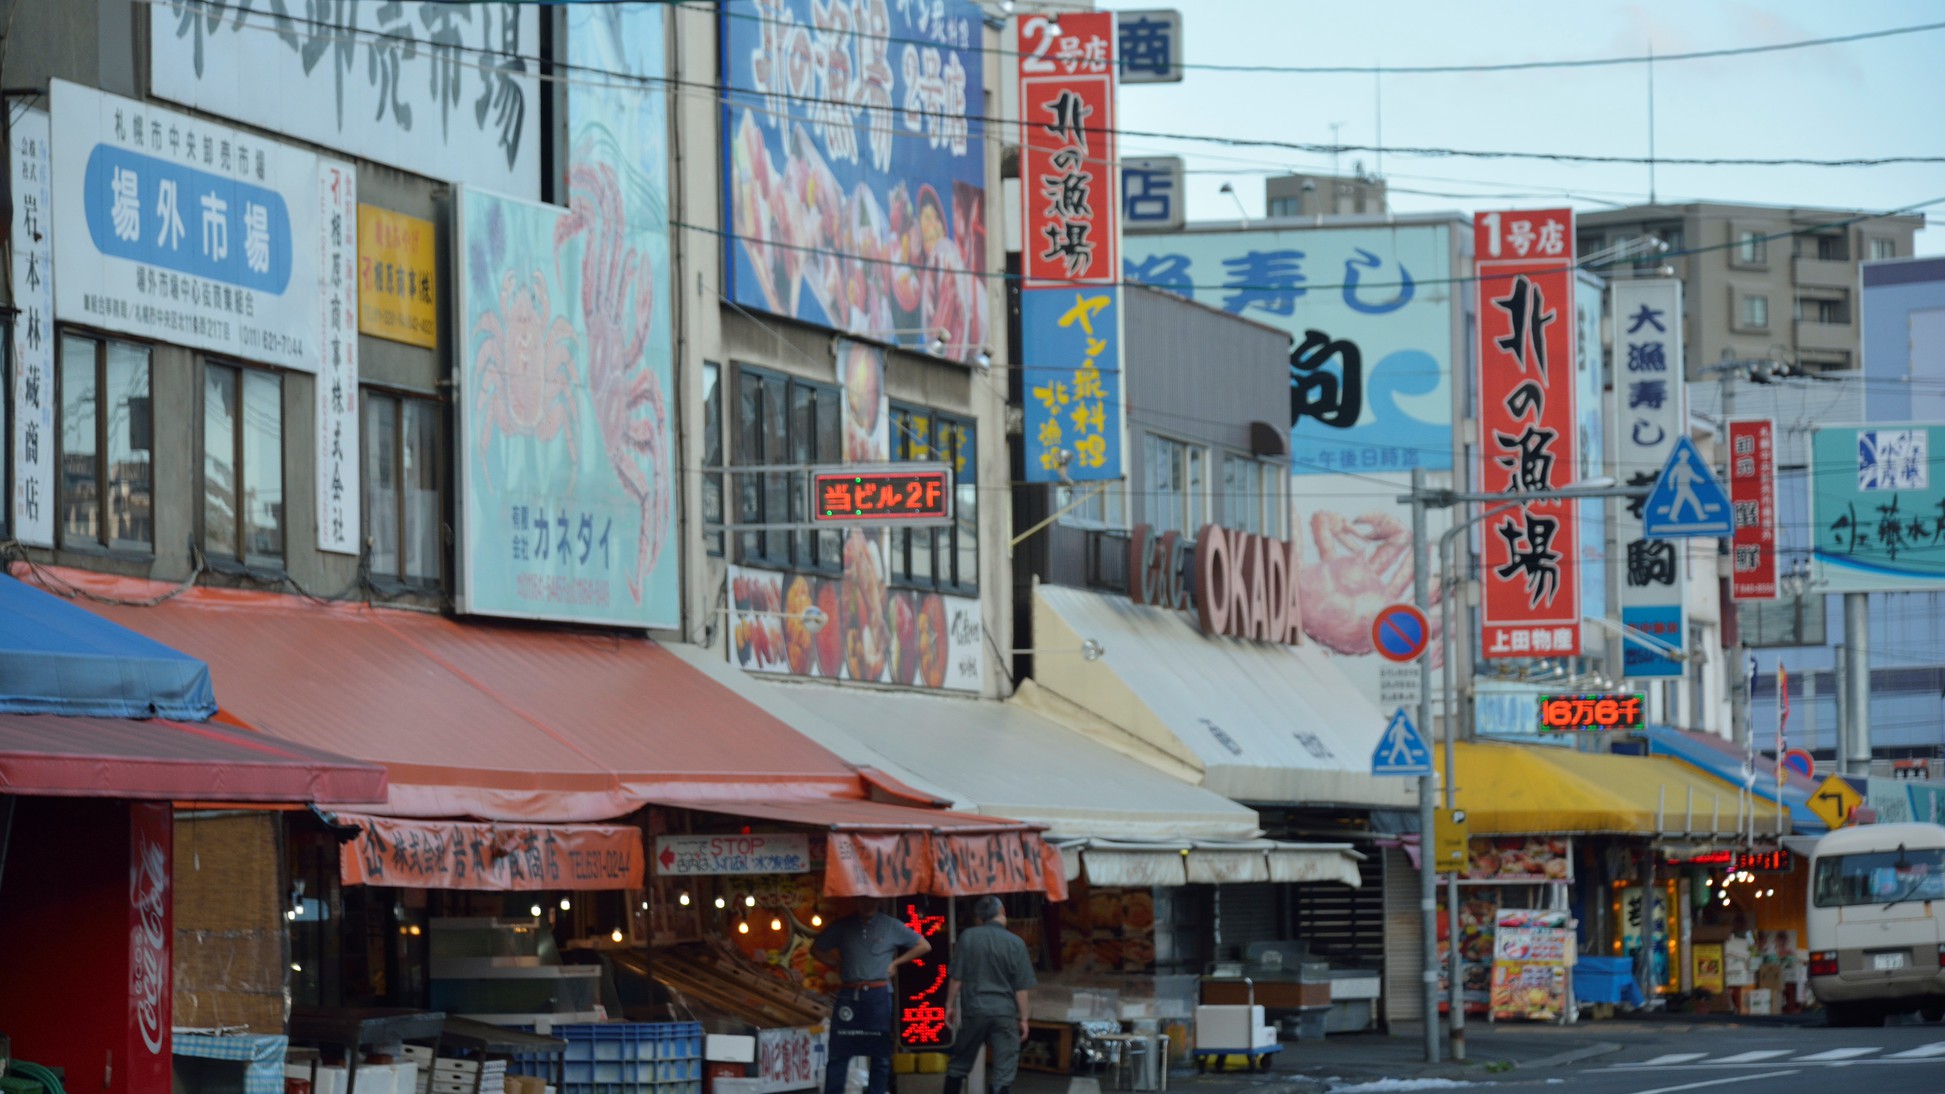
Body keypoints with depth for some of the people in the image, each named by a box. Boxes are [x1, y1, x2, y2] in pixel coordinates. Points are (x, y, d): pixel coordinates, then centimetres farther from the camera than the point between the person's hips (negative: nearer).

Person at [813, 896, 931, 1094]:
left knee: (880, 1055, 3)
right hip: (848, 995, 1)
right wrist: (835, 964, 4)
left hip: (878, 996, -1)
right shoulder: (843, 926, 7)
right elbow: (816, 949, 18)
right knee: (839, 1054, -1)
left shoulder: (891, 926, 4)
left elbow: (924, 946, 9)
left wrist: (895, 963, 3)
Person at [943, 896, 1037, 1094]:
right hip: (1005, 1012, -1)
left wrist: (950, 1005, 10)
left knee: (959, 1063, 15)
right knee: (1005, 1070, 2)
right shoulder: (1015, 943, -5)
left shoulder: (968, 937, -3)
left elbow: (956, 977, -1)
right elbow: (1021, 987, -3)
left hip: (975, 1010, 1)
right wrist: (1023, 1018, 4)